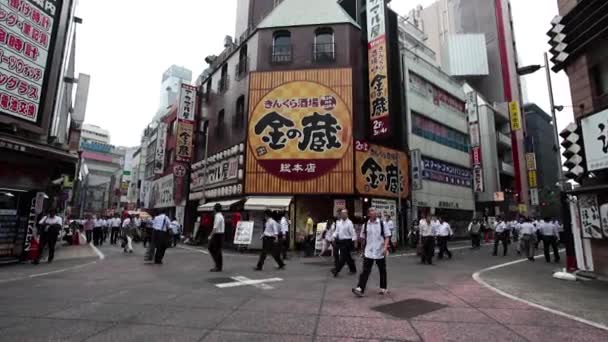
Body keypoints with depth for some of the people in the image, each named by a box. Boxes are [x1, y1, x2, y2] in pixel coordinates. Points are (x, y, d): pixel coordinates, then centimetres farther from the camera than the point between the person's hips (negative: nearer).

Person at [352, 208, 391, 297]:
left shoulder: (382, 223, -4)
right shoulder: (365, 225, 2)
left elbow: (387, 236, -3)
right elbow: (363, 238, 13)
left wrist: (385, 247, -15)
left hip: (380, 252, -1)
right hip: (368, 252, 1)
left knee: (382, 270, 12)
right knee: (365, 270, -4)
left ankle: (383, 288, 28)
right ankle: (360, 289, -6)